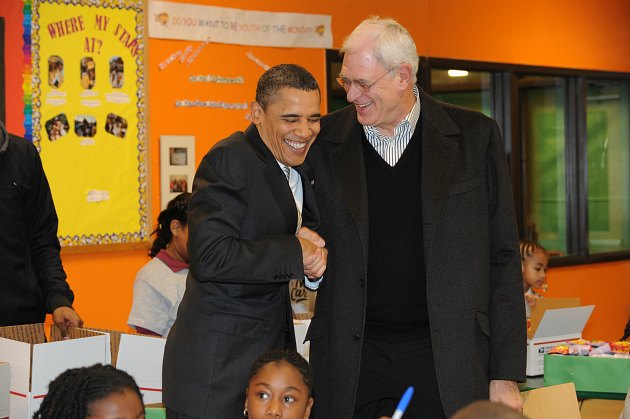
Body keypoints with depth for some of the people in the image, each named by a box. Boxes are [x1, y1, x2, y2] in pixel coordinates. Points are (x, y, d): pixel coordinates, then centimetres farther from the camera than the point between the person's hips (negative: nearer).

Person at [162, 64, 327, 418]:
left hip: (276, 345, 8)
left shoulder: (302, 168, 10)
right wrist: (296, 252, -20)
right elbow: (209, 258, -26)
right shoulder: (229, 160, -16)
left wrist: (316, 262, -6)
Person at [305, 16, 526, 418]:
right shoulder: (323, 140, 4)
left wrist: (506, 374, -1)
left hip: (447, 363, -1)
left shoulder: (475, 136, 0)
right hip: (353, 362, 1)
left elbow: (502, 260, 1)